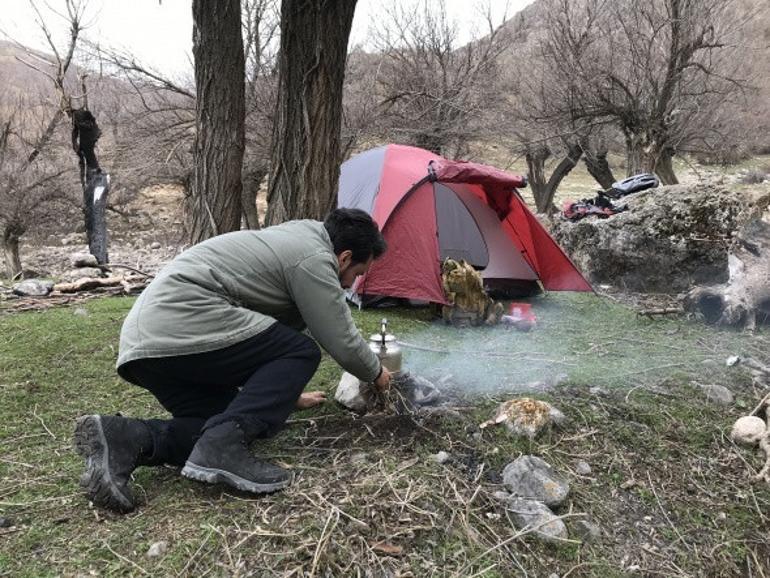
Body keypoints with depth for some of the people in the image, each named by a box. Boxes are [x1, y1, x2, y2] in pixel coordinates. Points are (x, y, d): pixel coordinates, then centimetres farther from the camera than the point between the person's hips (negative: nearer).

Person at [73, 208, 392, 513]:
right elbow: (342, 342, -1)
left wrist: (284, 391, 43)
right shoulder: (313, 258, -4)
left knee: (221, 424, 12)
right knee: (301, 353, -4)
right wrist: (377, 373, 20)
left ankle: (125, 437, -5)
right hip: (184, 327, -10)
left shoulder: (291, 241, 26)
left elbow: (272, 336, 36)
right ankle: (222, 446, -18)